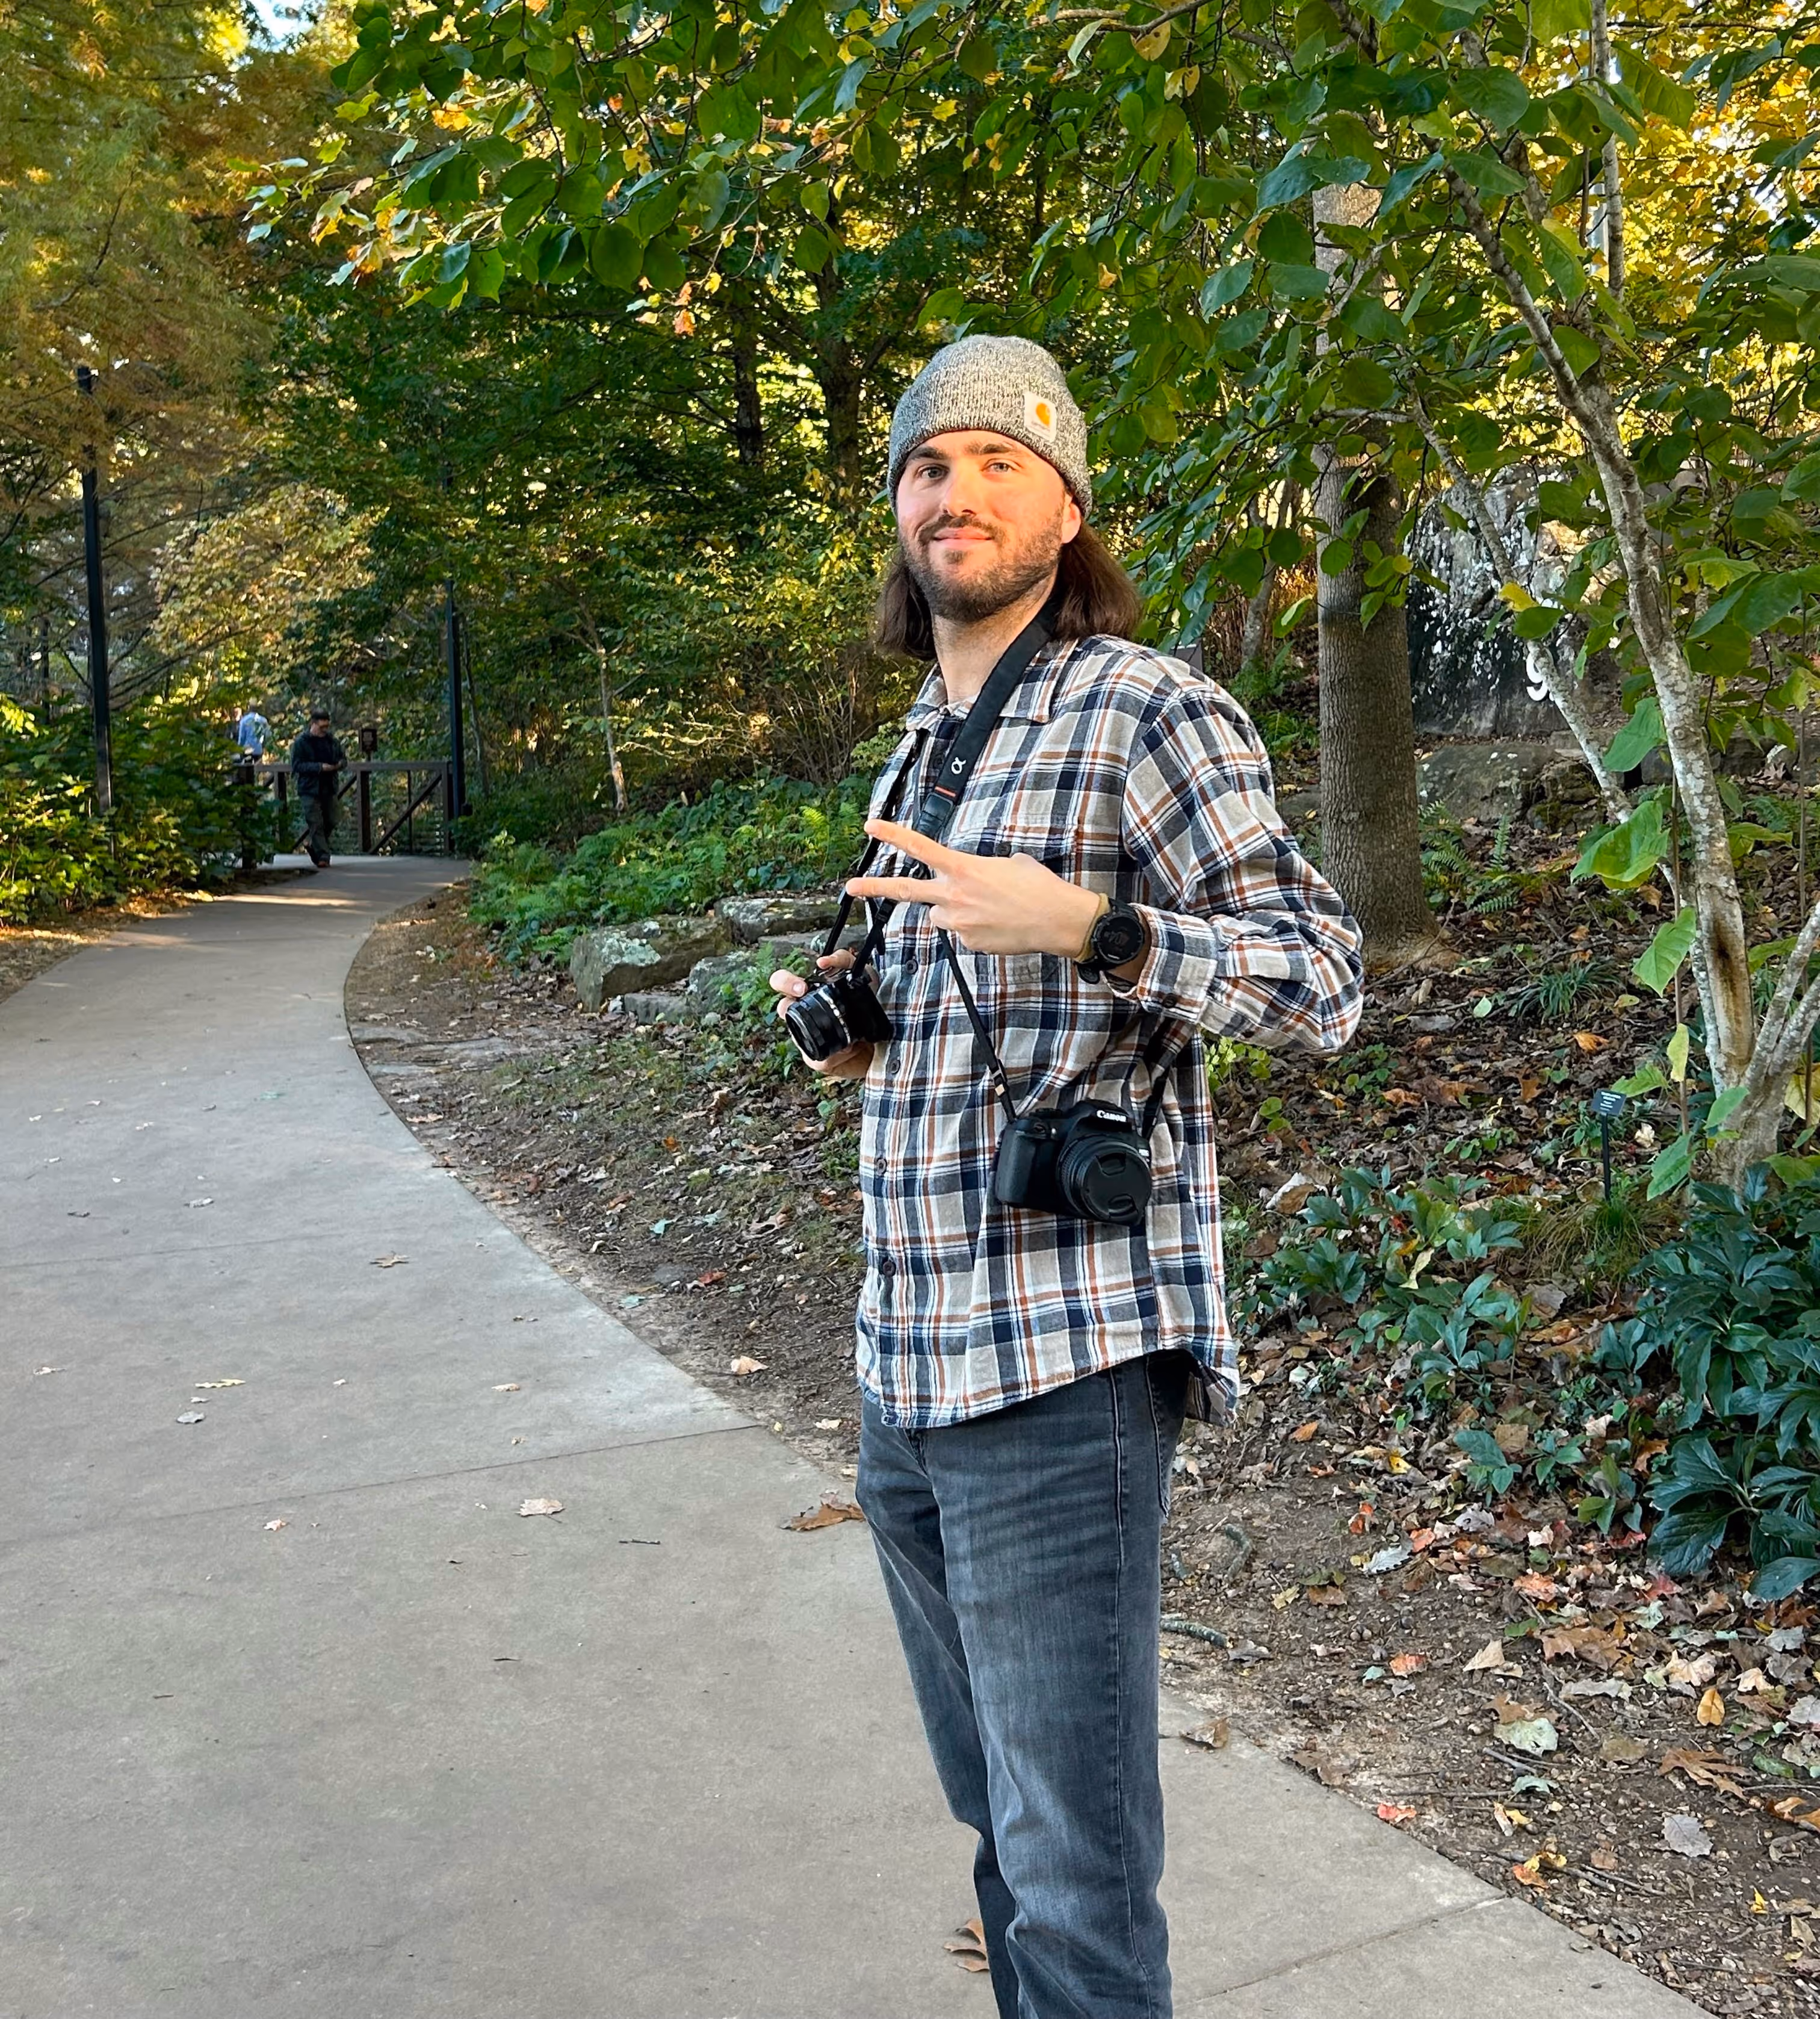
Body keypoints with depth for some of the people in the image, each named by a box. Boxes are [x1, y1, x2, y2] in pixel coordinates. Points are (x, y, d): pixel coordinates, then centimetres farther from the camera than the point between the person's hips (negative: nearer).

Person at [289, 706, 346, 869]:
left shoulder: (331, 740, 9)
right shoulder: (301, 743, -6)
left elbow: (343, 757, 20)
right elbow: (297, 765, -12)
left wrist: (340, 764, -5)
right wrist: (320, 767, -21)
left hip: (329, 788, 5)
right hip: (310, 789, -5)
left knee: (330, 822, 9)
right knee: (316, 824, -8)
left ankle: (310, 843, 34)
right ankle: (322, 856, -7)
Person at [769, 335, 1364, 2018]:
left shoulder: (1148, 710, -6)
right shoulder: (920, 751, 19)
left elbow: (1321, 982, -12)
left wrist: (1078, 920, -25)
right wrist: (863, 1029, 9)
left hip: (1061, 1372, -8)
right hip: (906, 1366, 8)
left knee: (1076, 1880, -3)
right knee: (1000, 1825, 20)